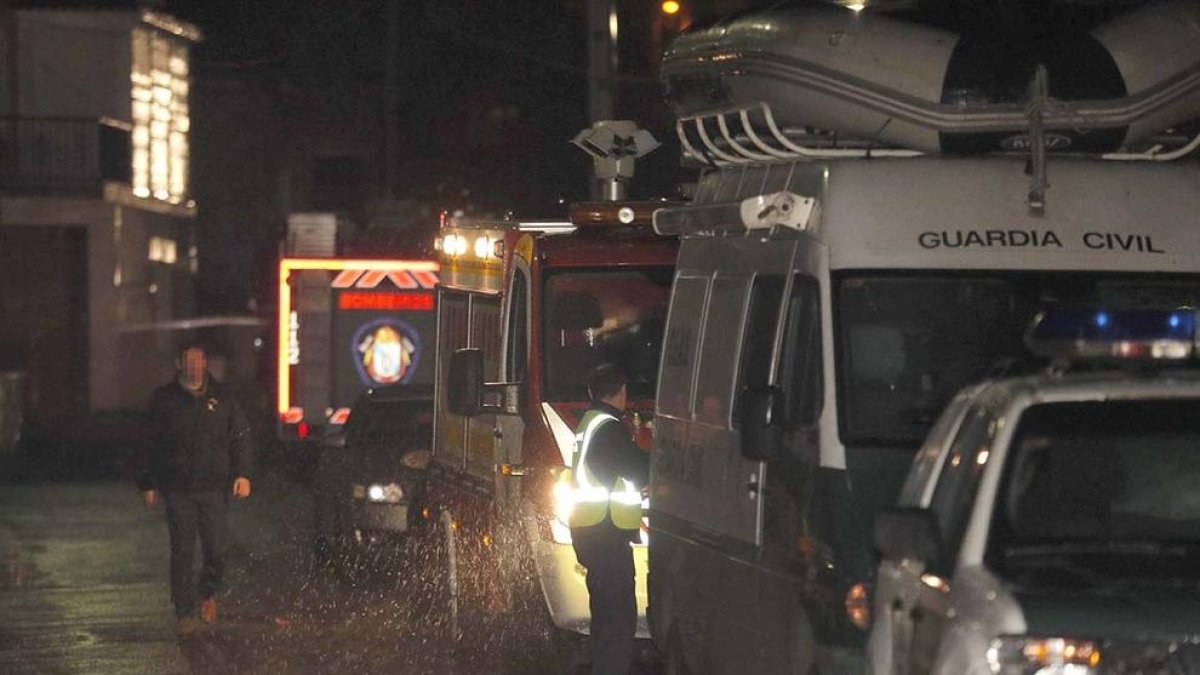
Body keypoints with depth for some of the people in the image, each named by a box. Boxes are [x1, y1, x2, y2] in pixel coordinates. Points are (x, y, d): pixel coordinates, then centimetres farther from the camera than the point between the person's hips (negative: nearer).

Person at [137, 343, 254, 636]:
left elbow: (240, 436, 9)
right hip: (178, 489, -1)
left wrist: (242, 473, -3)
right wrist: (149, 483, 9)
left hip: (214, 488, 1)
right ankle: (185, 612, 5)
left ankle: (208, 593, 26)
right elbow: (152, 444, 11)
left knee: (217, 548, -2)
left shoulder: (221, 397, 7)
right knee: (182, 553, -3)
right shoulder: (164, 399, 6)